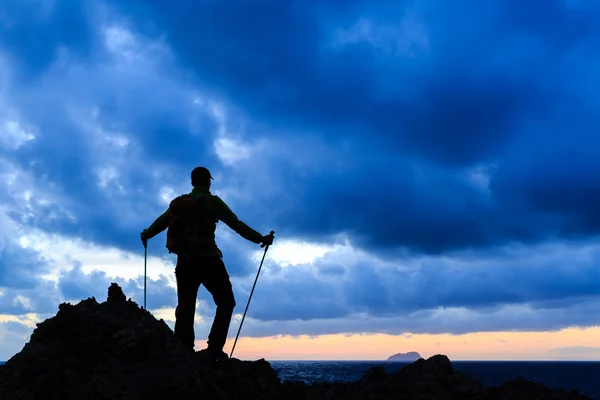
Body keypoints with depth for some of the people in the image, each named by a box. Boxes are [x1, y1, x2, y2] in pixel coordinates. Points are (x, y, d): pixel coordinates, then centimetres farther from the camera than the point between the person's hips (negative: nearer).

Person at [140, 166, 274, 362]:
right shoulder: (213, 201, -2)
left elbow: (162, 222, 19)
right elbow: (237, 225, -5)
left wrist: (146, 235, 38)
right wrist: (260, 239, 0)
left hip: (185, 261, 5)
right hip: (208, 261, -5)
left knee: (185, 308, 10)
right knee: (226, 303, 5)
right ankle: (214, 348, -7)